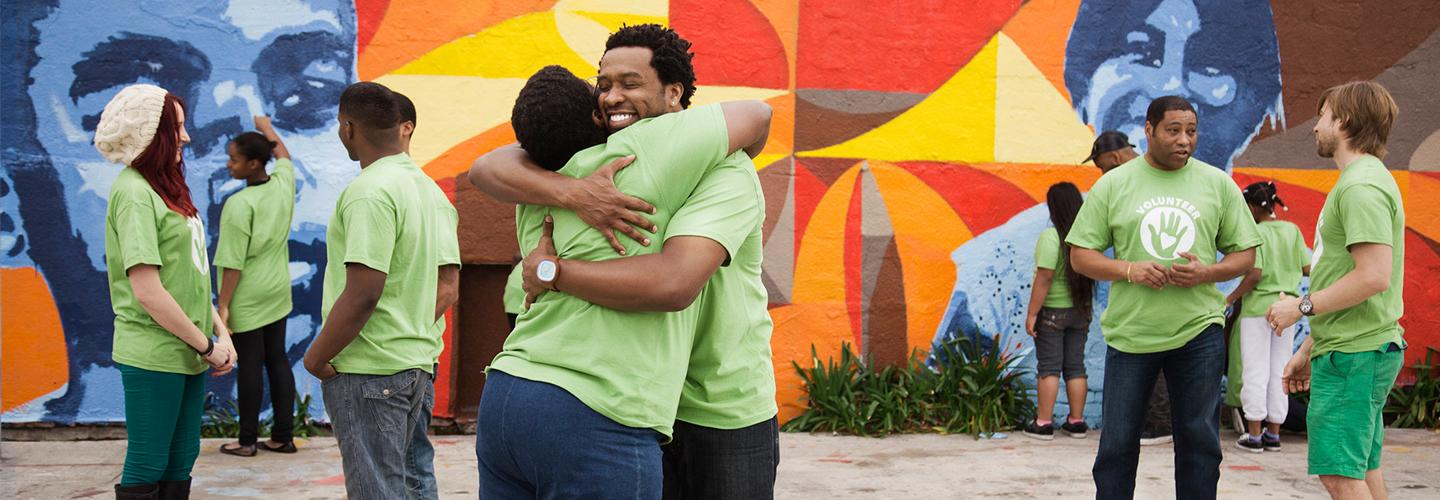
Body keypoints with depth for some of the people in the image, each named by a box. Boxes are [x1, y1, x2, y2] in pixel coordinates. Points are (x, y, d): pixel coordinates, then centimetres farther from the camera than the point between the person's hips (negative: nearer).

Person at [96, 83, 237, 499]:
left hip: (186, 354, 9)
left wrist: (220, 332, 7)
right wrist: (205, 345, -13)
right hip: (153, 355, -9)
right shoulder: (134, 192, -15)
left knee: (180, 464, 14)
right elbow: (147, 290, -20)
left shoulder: (165, 188, 13)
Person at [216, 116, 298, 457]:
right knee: (278, 360, 11)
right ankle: (283, 435, 15)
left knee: (249, 365, 1)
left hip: (247, 298, -7)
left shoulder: (239, 204, -19)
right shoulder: (283, 185, -1)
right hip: (277, 294, 7)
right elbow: (284, 156, 25)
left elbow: (233, 263, -19)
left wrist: (223, 305, -14)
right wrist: (267, 129, 41)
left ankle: (247, 441, 9)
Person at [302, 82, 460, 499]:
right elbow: (448, 289, 13)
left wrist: (316, 357, -12)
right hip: (418, 366, 9)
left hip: (368, 371, -9)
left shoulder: (370, 191, -17)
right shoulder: (431, 190, 12)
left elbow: (362, 294, -22)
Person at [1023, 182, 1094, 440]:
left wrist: (1032, 313, -16)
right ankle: (1076, 421, 15)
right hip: (1081, 312, 5)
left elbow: (1044, 278, -20)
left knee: (1049, 367, 0)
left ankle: (1043, 423, 2)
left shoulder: (1051, 236, -17)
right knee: (1075, 366, 11)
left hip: (1052, 312, -5)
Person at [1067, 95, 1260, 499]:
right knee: (1117, 444, 4)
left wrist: (1207, 273, -12)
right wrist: (1128, 270, -15)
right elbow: (1080, 255, 3)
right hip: (1130, 332, -1)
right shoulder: (1113, 185, 3)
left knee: (1199, 442, 5)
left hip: (1198, 331, 1)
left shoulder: (1218, 184, 7)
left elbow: (1245, 254, 9)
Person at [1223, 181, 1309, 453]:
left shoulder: (1255, 233, -12)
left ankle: (1254, 435, 3)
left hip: (1257, 308, -5)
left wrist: (1232, 297, -7)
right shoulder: (1292, 230, 3)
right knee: (1279, 371, 11)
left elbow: (1255, 274, -19)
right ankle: (1273, 434, 15)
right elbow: (1308, 268, 4)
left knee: (1255, 372, 2)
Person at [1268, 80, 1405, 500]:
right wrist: (1308, 351, 23)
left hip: (1354, 355, -11)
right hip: (1355, 348, 11)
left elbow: (1373, 277, -25)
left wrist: (1302, 306, -14)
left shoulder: (1361, 186, -15)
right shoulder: (1362, 180, 19)